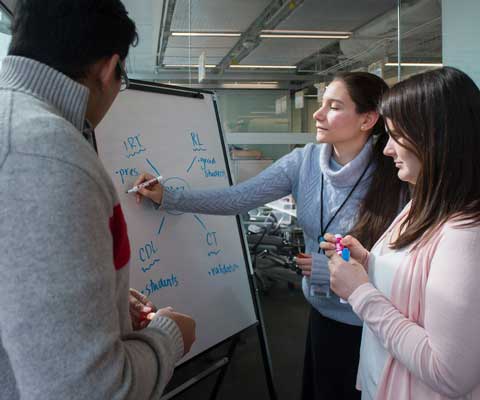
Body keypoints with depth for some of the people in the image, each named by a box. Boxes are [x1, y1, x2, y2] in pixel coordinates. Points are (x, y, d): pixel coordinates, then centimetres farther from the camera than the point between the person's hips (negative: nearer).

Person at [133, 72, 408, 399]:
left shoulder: (391, 179, -21)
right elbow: (239, 198, -9)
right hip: (323, 312, 5)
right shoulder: (305, 161, -8)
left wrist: (335, 271, -24)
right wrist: (168, 198, -14)